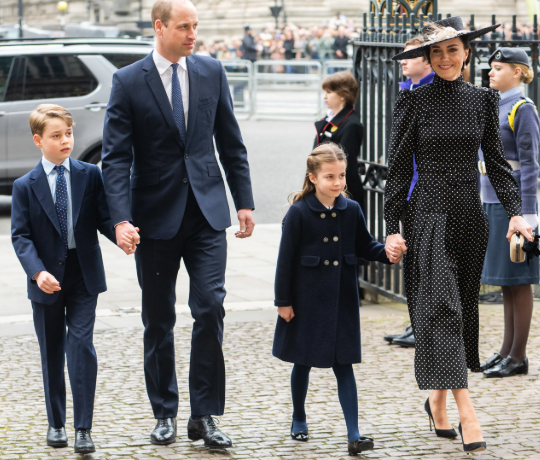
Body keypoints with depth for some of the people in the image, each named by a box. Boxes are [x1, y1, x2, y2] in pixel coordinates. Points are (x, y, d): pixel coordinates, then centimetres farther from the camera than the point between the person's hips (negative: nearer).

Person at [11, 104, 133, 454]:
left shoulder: (90, 175, 1)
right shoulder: (25, 186, -2)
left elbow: (103, 216, -1)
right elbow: (21, 236, -5)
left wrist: (121, 234, -24)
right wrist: (38, 271, -20)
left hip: (84, 277, 0)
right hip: (47, 280, 0)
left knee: (82, 346, -9)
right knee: (52, 352, 11)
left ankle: (83, 428, -6)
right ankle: (56, 422, 25)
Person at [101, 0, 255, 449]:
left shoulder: (212, 72, 5)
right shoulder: (128, 82, -4)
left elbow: (231, 143, 11)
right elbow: (116, 156, -7)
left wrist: (244, 201, 7)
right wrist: (121, 218, -18)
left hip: (207, 212, 1)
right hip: (156, 217, -1)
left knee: (210, 307, -8)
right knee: (159, 320, 7)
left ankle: (204, 416, 0)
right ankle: (165, 415, 20)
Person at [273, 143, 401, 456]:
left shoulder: (351, 210, 0)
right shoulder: (299, 213, -10)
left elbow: (364, 245, 11)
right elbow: (286, 259, -7)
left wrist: (387, 252, -10)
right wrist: (283, 301, -7)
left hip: (341, 300, 2)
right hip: (307, 300, -2)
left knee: (344, 365, -1)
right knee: (303, 362, 13)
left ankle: (354, 435, -5)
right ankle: (299, 420, 34)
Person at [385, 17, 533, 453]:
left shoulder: (483, 99, 7)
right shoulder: (414, 101, -3)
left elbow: (496, 160, 9)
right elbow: (399, 168, -2)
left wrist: (514, 210, -3)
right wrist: (392, 227, -7)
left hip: (470, 217, 5)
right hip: (430, 216, -4)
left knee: (464, 306, 9)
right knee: (441, 305, -13)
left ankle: (437, 398, 24)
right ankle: (465, 411, -18)